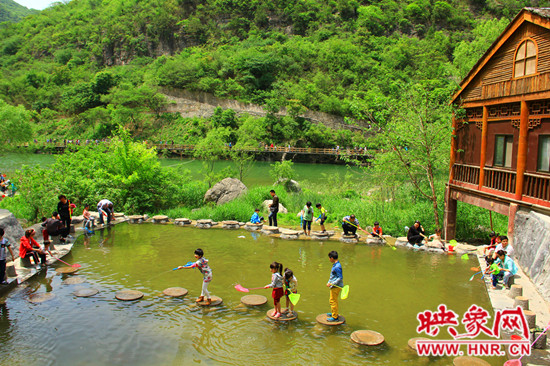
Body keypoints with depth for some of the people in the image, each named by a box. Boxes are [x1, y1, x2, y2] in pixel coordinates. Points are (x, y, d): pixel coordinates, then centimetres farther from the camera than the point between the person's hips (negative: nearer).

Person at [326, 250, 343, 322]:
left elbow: (340, 278, -23)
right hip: (334, 286, 10)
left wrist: (331, 284, -23)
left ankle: (335, 317, 7)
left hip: (336, 287, -10)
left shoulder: (337, 267, -23)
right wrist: (329, 282, 11)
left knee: (333, 301, -2)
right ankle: (334, 313, 38)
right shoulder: (335, 265, 8)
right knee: (334, 300, 22)